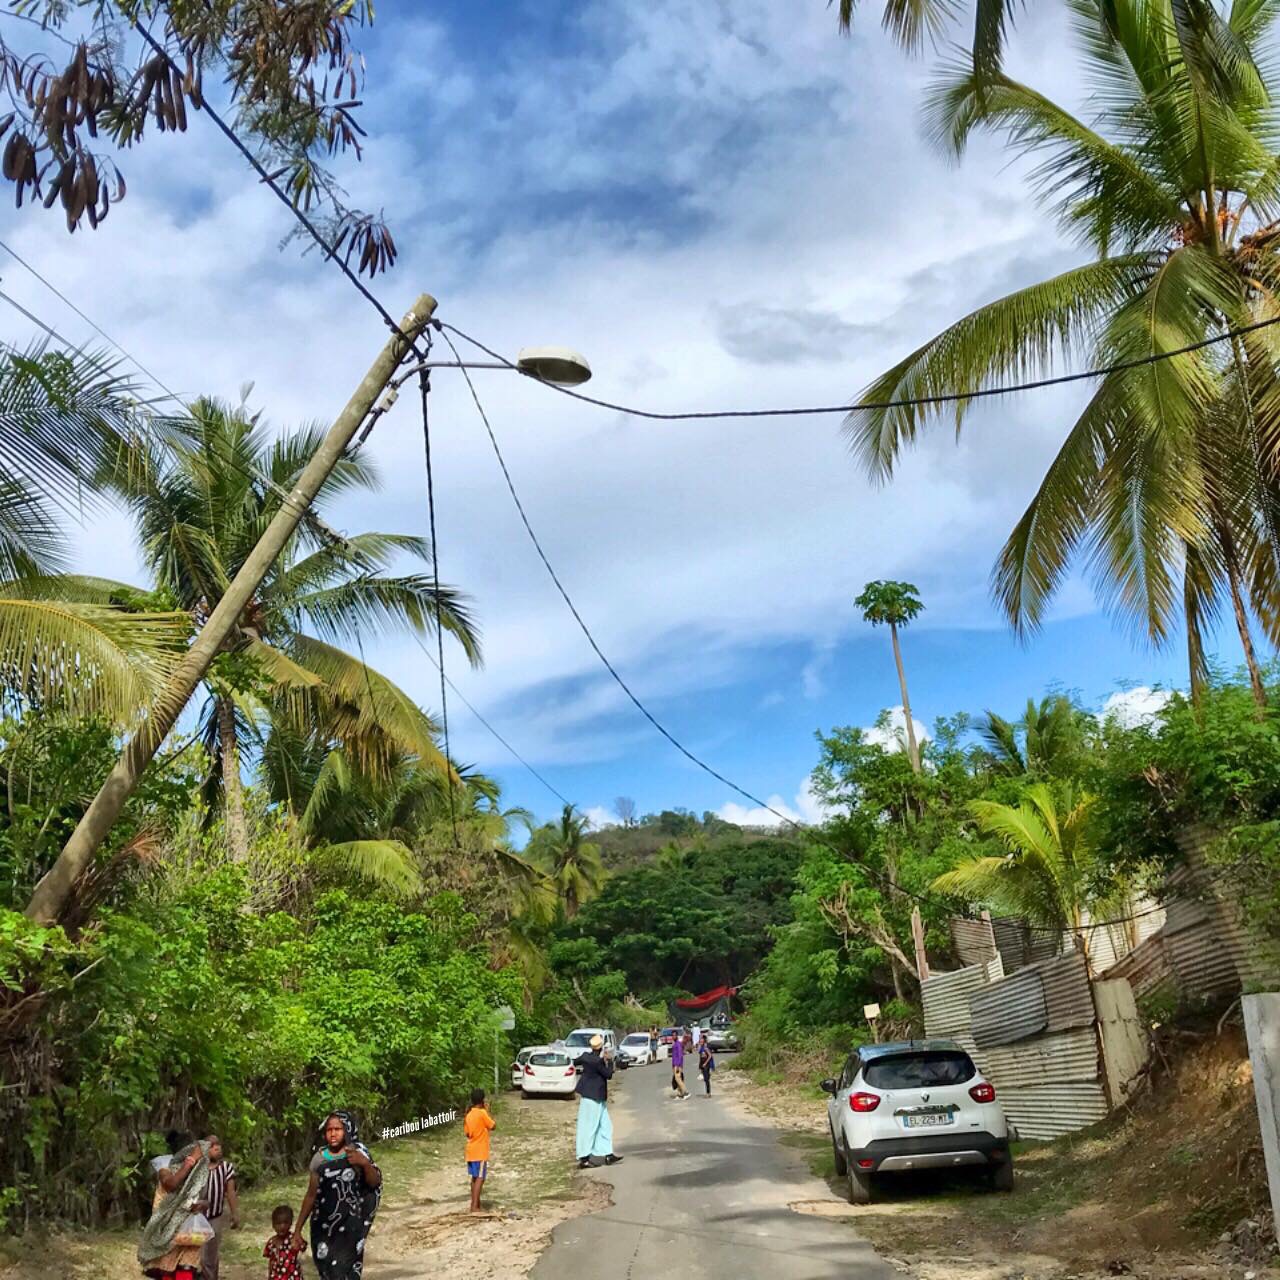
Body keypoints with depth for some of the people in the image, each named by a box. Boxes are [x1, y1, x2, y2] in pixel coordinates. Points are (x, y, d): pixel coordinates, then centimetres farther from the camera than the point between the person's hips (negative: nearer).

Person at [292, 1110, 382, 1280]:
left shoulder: (357, 1153, -3)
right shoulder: (319, 1158, 3)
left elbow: (375, 1183, -10)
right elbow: (311, 1195, 10)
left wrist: (365, 1163, -28)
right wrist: (298, 1228, 9)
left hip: (349, 1227, -3)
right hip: (323, 1226, 3)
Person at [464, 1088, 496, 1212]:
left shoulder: (469, 1115, 7)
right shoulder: (482, 1113, -14)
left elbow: (467, 1133, 13)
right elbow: (492, 1126, -6)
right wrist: (487, 1111, -1)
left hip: (471, 1151, 8)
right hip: (480, 1152, -8)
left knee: (475, 1177, 17)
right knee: (480, 1178, -8)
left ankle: (474, 1203, 24)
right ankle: (475, 1207, -13)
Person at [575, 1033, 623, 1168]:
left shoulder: (586, 1056, 2)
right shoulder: (597, 1061, -23)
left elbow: (577, 1062, 22)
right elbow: (608, 1074, -13)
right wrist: (609, 1063, 0)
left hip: (597, 1098, 9)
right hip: (592, 1097, -9)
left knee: (605, 1126, 13)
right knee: (589, 1128, -3)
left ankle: (608, 1155, 17)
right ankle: (583, 1159, 2)